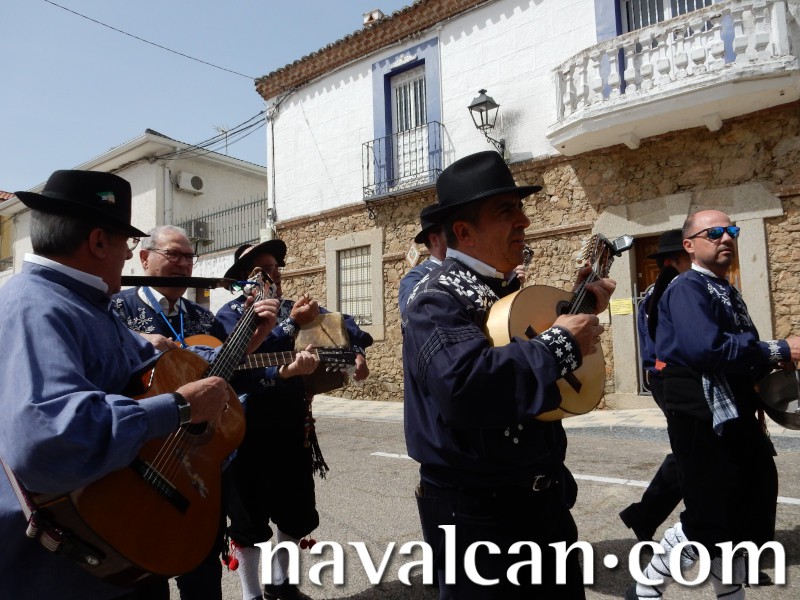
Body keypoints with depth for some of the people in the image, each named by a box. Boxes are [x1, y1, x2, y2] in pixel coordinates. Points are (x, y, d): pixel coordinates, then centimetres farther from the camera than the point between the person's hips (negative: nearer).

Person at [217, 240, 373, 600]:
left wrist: (358, 354, -4)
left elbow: (344, 324, 12)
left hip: (293, 422, 5)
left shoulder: (298, 307, 8)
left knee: (295, 508, 15)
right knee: (249, 513, 6)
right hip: (251, 426, -5)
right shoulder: (232, 313, -6)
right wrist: (282, 373, -28)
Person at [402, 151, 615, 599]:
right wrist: (563, 343, -28)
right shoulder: (438, 300, -21)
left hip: (543, 497, 9)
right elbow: (465, 386, -40)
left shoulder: (506, 288, 7)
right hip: (477, 512, -9)